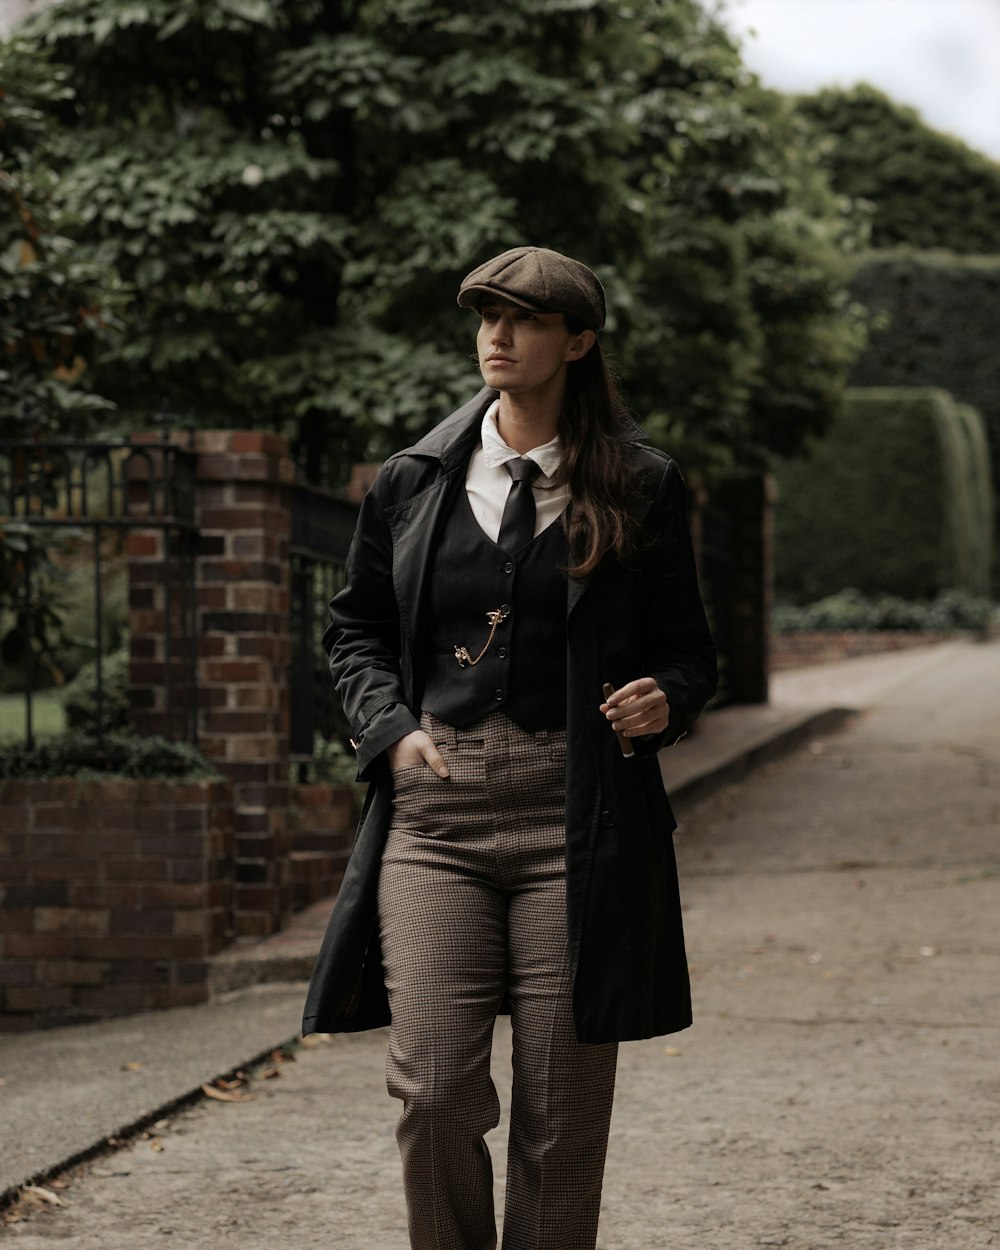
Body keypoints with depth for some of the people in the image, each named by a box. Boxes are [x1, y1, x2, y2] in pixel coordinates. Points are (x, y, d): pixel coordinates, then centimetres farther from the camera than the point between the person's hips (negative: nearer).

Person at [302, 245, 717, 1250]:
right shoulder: (415, 480, 10)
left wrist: (665, 698, -9)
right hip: (435, 805, 1)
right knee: (433, 1088, -8)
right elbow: (355, 627, 20)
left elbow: (687, 644, 14)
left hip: (575, 818, -1)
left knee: (562, 1109, 1)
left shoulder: (640, 489, 6)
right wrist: (392, 729, 2)